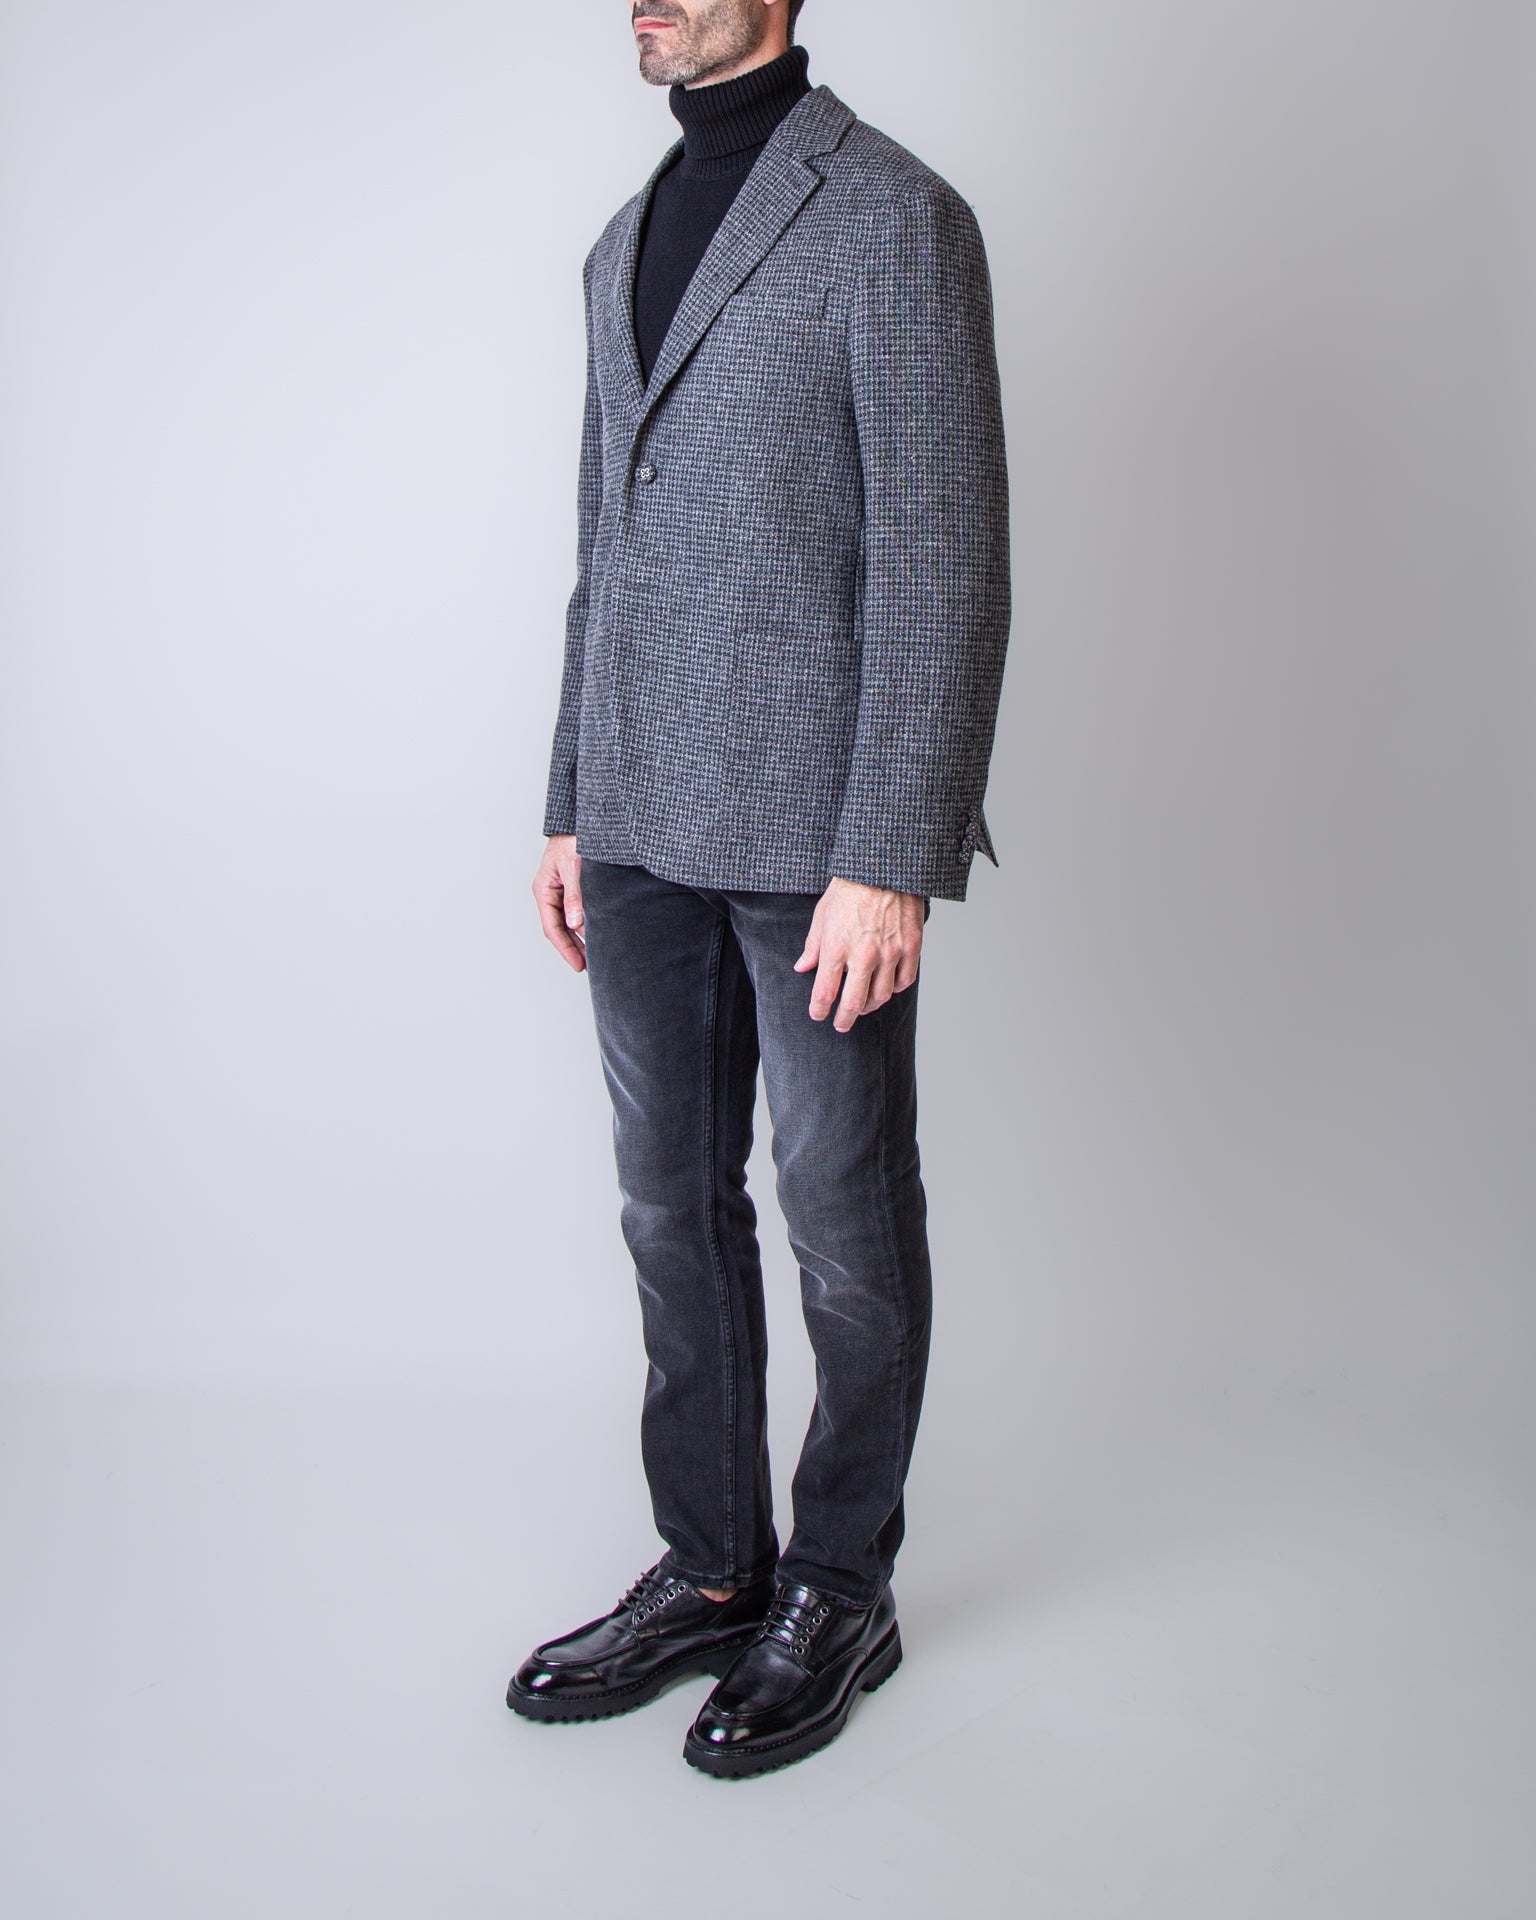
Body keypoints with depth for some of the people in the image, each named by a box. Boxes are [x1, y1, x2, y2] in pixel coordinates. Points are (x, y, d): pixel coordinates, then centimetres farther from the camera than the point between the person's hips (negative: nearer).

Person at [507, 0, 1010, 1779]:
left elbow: (944, 561, -13)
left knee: (844, 1218, 5)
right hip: (647, 826, 7)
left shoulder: (895, 218, -6)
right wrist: (571, 809, 16)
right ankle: (712, 1572, 28)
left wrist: (888, 861, -18)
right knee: (674, 1203, 12)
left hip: (814, 829, -7)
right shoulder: (625, 244, 18)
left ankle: (840, 1596, 22)